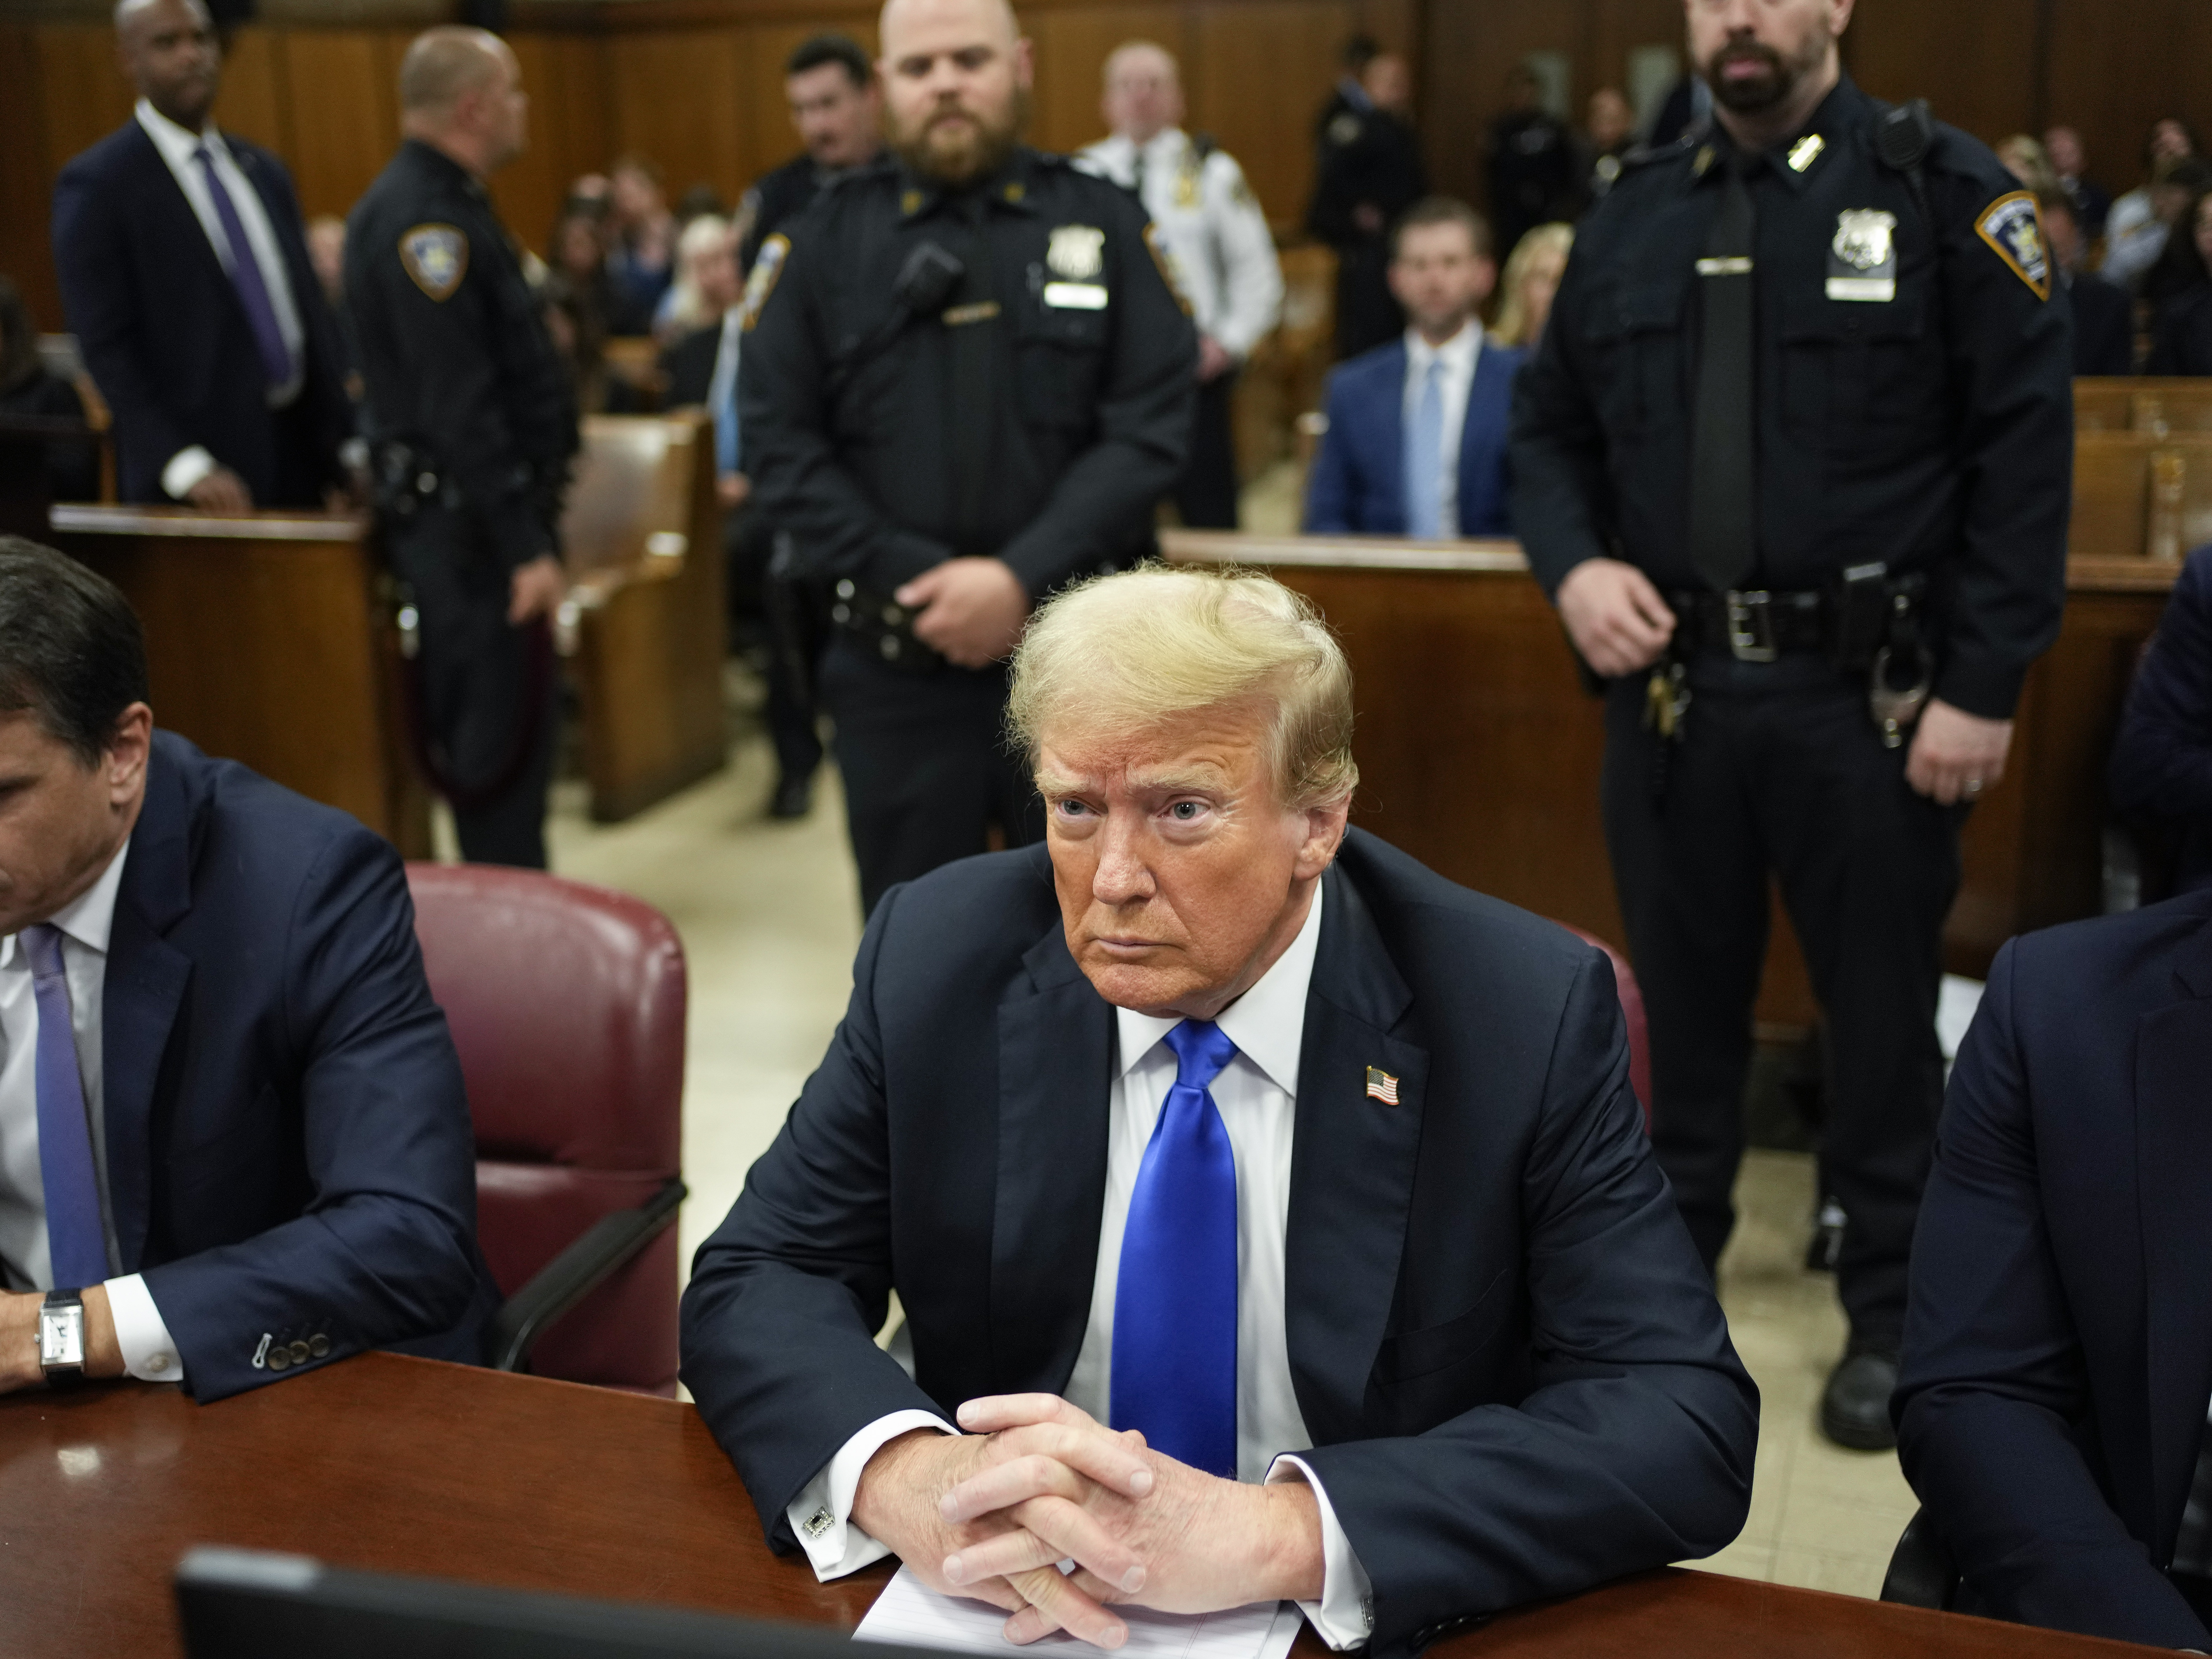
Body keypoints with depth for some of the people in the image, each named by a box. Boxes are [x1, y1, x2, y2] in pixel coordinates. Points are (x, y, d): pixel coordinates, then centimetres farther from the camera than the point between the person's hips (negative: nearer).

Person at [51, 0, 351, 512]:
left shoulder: (264, 171, 14)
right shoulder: (96, 184, -4)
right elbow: (107, 347, -10)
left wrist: (346, 452, 8)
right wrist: (184, 466, -21)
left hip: (301, 456, 5)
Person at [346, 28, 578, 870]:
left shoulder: (445, 201, 15)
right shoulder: (423, 216, -17)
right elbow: (459, 406, -22)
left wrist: (530, 520, 19)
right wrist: (525, 544, -23)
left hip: (481, 513, 10)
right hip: (467, 519, -10)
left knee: (506, 727, 15)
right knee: (502, 736, -5)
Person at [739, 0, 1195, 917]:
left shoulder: (1104, 224, 3)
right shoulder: (823, 240, 3)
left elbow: (1151, 426, -5)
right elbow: (779, 443, -1)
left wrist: (1024, 578, -16)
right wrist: (911, 582, -12)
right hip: (893, 666, 0)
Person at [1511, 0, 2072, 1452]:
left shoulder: (1946, 194, -4)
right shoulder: (1636, 216, 9)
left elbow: (2027, 450, -7)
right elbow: (1552, 427, 15)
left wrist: (1985, 687, -12)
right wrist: (1574, 566, -6)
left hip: (1869, 698, -3)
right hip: (1672, 682, 4)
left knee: (1883, 1007, 8)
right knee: (1687, 990, 14)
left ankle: (1892, 1314, 25)